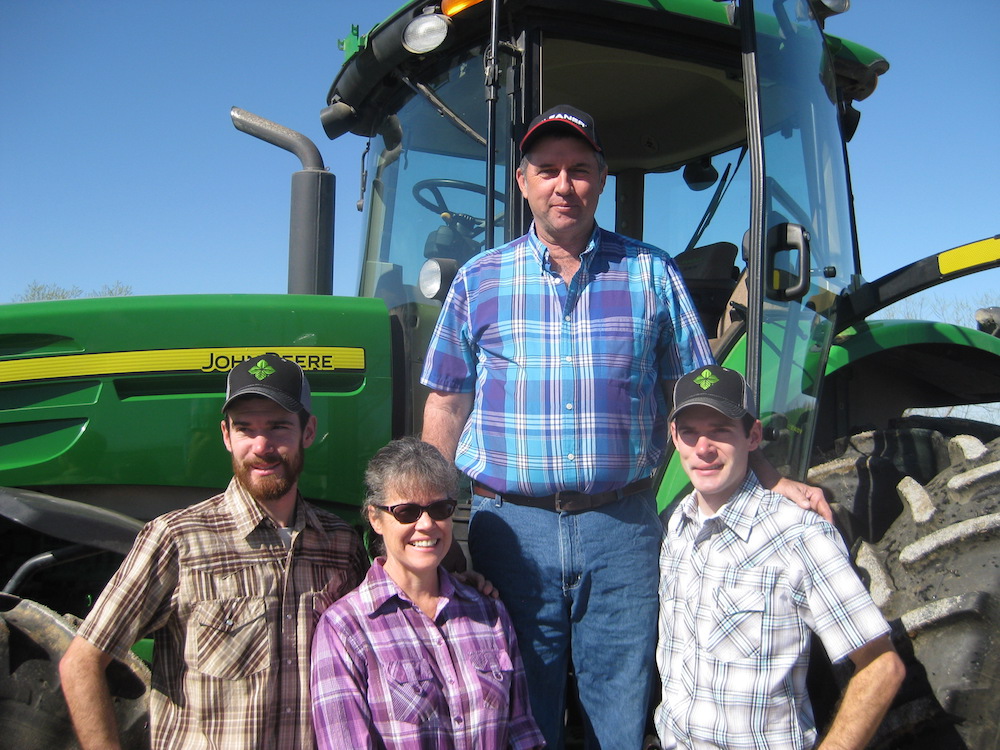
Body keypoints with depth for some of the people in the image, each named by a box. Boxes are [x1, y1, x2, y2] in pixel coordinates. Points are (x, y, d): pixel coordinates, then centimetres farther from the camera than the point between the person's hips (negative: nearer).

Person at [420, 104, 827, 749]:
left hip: (623, 526, 0)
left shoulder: (651, 272, 5)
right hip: (512, 523, 1)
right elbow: (447, 407, 7)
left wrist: (769, 479, 1)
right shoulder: (480, 280, 6)